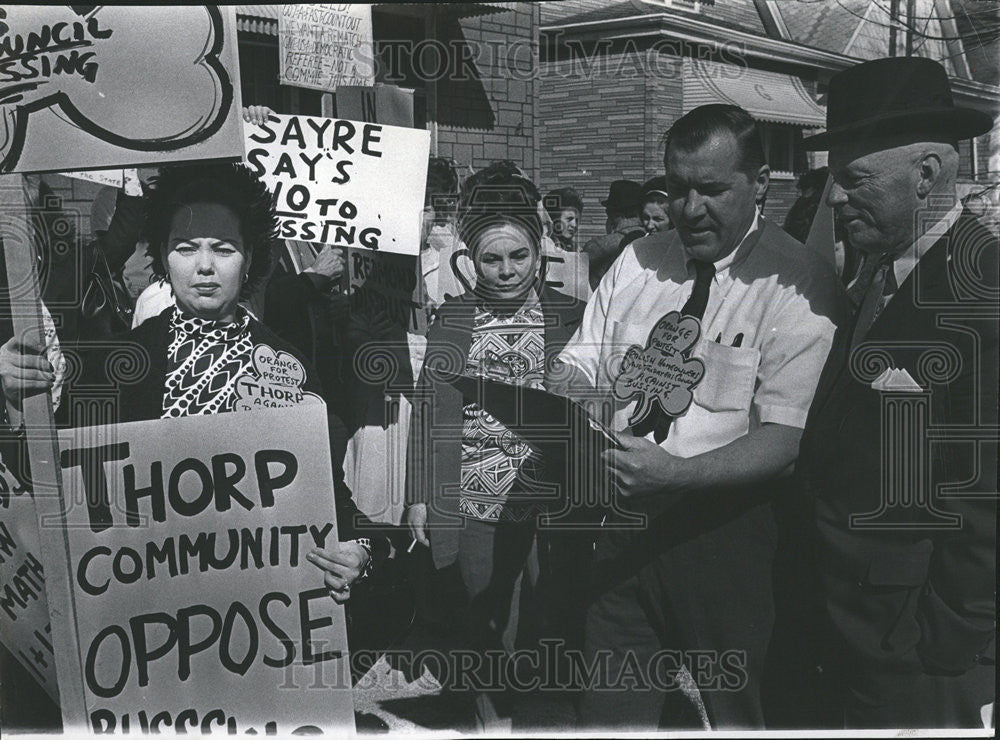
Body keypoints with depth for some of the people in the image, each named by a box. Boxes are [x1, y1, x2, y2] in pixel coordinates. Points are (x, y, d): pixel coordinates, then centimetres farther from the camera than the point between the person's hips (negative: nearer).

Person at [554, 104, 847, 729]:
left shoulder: (800, 284, -11)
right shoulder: (637, 263, 7)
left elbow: (786, 438, -17)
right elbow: (579, 369, 9)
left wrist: (676, 473, -31)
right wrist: (557, 396, -14)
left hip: (725, 532, -4)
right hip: (622, 524, 5)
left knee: (737, 711, 13)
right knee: (609, 712, 15)